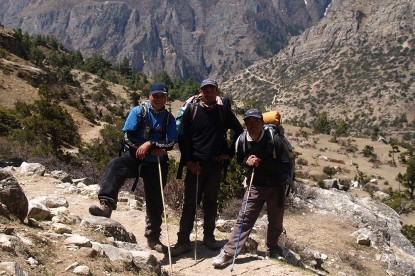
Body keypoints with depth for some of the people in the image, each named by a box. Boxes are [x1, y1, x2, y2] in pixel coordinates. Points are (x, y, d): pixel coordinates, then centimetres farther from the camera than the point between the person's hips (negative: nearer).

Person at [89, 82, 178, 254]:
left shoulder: (169, 118, 4)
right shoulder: (138, 111, -2)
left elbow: (171, 143, -5)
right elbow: (127, 137, -8)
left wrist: (150, 144, -20)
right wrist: (154, 149, -12)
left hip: (156, 164, 2)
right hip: (134, 157, -2)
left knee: (155, 202, 9)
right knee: (115, 166, -36)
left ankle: (153, 238, 26)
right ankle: (106, 205, -48)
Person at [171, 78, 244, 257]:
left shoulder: (224, 111, 6)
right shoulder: (191, 110, 2)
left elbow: (239, 131, 14)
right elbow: (184, 137, 0)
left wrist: (229, 153, 7)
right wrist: (188, 160, -8)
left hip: (215, 164, 2)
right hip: (195, 164, -2)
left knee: (211, 202, 10)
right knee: (190, 203, -1)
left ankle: (208, 236, 24)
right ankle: (183, 241, 5)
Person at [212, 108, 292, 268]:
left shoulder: (273, 139, -18)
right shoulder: (242, 140, -8)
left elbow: (286, 164, -14)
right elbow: (239, 160, 9)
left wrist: (262, 163, -19)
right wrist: (247, 161, -12)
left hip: (275, 187, -1)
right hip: (255, 186, 1)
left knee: (275, 221, 14)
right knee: (244, 219, -5)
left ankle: (272, 249, 38)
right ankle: (228, 253, -3)